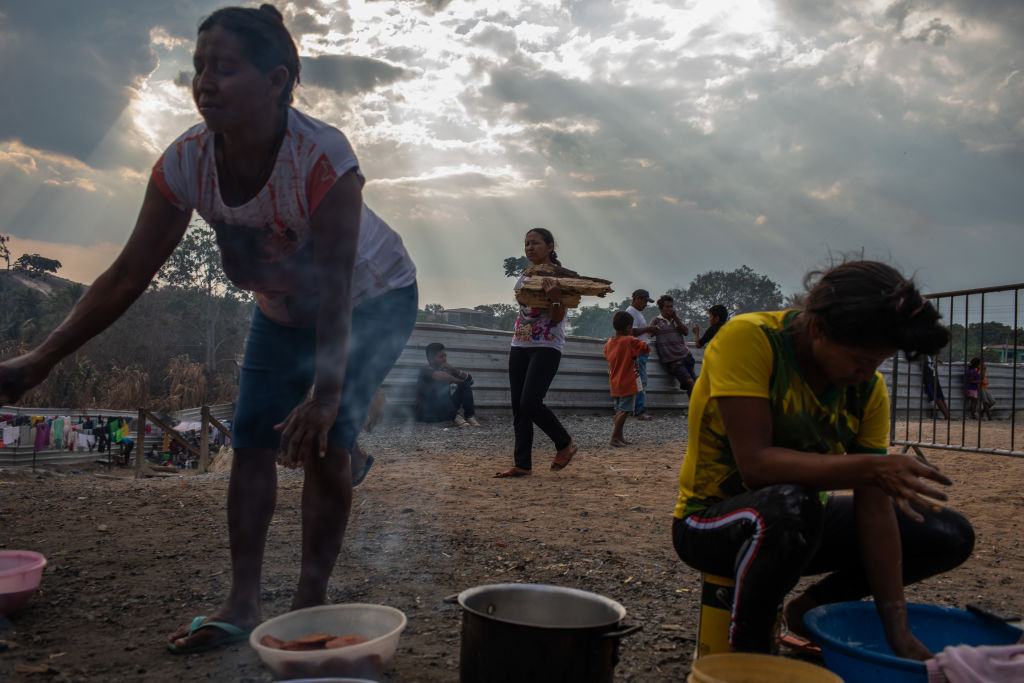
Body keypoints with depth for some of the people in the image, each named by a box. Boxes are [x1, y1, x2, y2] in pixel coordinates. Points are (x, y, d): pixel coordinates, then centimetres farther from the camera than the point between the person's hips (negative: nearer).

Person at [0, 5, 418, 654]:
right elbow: (128, 275, -15)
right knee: (252, 437, -4)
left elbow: (336, 291, -35)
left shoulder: (322, 157, -35)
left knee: (323, 440, -16)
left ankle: (310, 605, -2)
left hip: (372, 299, -5)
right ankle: (242, 604, 6)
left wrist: (326, 394, -39)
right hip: (283, 308, 5)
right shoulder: (187, 161, -20)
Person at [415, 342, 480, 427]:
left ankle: (470, 416, -17)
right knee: (439, 382, -27)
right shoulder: (425, 371, -11)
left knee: (465, 384, -4)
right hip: (426, 413, -6)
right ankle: (454, 417, -29)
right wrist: (460, 381, -17)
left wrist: (453, 369, -13)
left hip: (445, 413, 6)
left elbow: (470, 379, 1)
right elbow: (439, 375, -33)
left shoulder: (447, 371, 8)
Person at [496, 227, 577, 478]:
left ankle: (565, 444, 5)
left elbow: (557, 318, -12)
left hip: (546, 347, -7)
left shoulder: (558, 277, -6)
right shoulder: (524, 277, 14)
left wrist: (555, 297, -28)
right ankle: (522, 464, 5)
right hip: (520, 345, 7)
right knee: (518, 406, 1)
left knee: (530, 402, -17)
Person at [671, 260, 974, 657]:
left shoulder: (868, 388, -6)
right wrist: (867, 468, -39)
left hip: (802, 518, 6)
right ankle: (747, 650, -15)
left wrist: (898, 634, -14)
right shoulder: (748, 339, -23)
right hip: (710, 521, -6)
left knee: (951, 535, 0)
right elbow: (755, 464, -31)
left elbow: (875, 509, -10)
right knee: (790, 504, -40)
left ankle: (815, 609, 14)